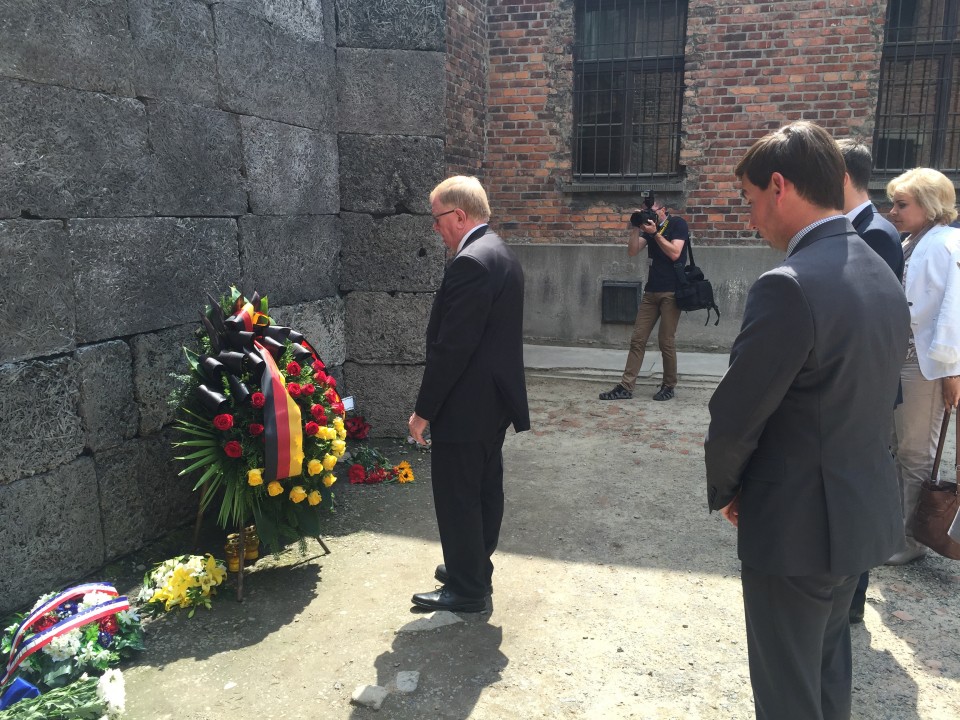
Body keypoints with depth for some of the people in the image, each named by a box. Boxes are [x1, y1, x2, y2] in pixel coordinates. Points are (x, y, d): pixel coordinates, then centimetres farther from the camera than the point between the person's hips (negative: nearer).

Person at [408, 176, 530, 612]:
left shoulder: (470, 263, -22)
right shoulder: (501, 255, 10)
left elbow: (451, 347, -24)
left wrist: (424, 410, -16)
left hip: (465, 407, -10)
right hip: (495, 400, 10)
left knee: (458, 499, 4)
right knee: (485, 490, 19)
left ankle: (466, 590, 18)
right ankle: (476, 569, 35)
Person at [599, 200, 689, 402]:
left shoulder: (678, 224, -2)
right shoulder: (649, 226, 13)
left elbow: (674, 253, -15)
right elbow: (632, 251, 3)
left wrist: (655, 233, -16)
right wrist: (634, 230, -9)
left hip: (671, 292, -5)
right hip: (651, 291, 6)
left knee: (666, 341, -3)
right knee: (637, 339, 1)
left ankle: (669, 386, 12)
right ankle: (625, 387, 2)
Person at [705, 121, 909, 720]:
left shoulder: (790, 286, -25)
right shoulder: (883, 275, 4)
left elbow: (735, 418, -21)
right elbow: (868, 393, 10)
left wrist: (723, 490, -2)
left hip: (799, 522, -8)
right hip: (866, 511, 9)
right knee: (829, 670, 26)